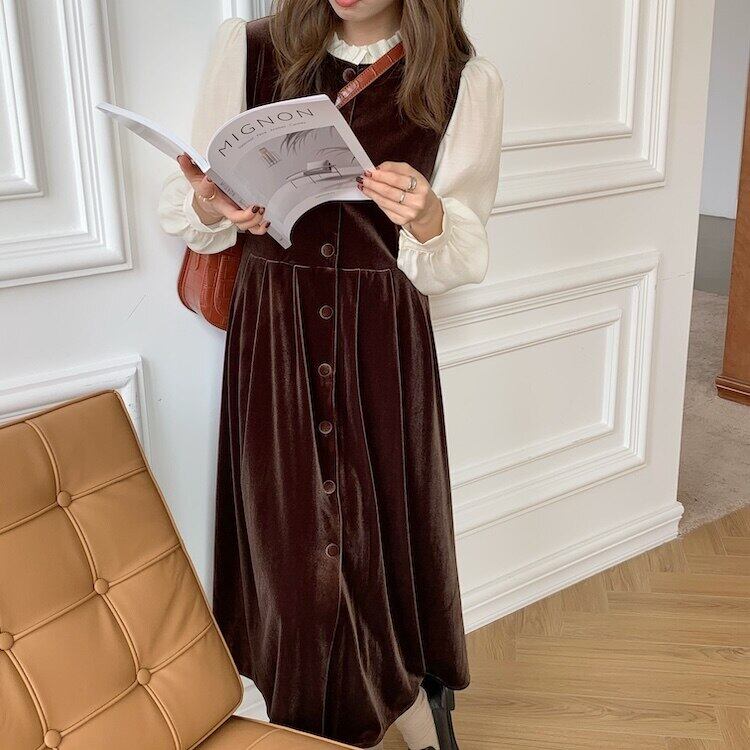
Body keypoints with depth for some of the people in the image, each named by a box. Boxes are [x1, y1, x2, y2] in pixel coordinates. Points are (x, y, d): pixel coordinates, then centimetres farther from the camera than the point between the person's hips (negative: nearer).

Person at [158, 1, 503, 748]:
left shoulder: (465, 82, -2)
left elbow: (460, 259, -1)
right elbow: (182, 209, 6)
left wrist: (427, 219, -23)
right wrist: (209, 207, -18)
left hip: (383, 342, -1)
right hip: (272, 330, 1)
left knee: (387, 531, 4)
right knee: (290, 540, 3)